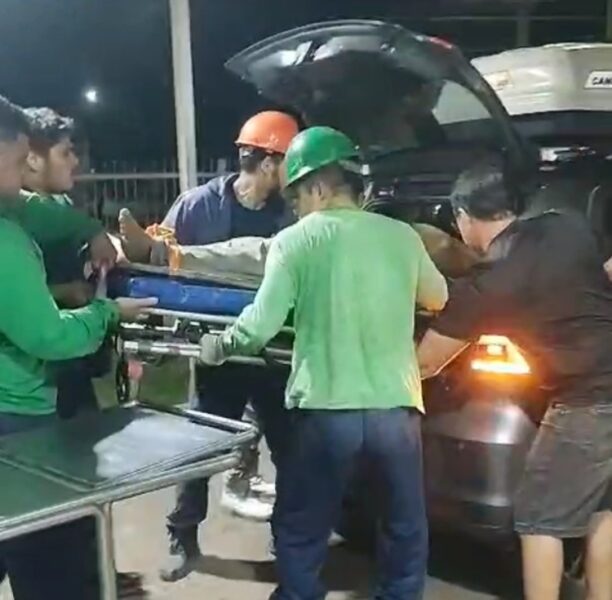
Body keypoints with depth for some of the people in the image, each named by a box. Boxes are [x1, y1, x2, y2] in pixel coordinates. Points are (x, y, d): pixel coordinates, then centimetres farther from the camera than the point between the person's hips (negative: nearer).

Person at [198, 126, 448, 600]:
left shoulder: (295, 241, -5)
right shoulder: (402, 236, 5)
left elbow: (260, 327, -9)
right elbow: (438, 299, 21)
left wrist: (218, 347, 10)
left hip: (325, 410, -2)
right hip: (396, 407, 3)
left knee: (300, 533, 16)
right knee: (407, 528, 21)